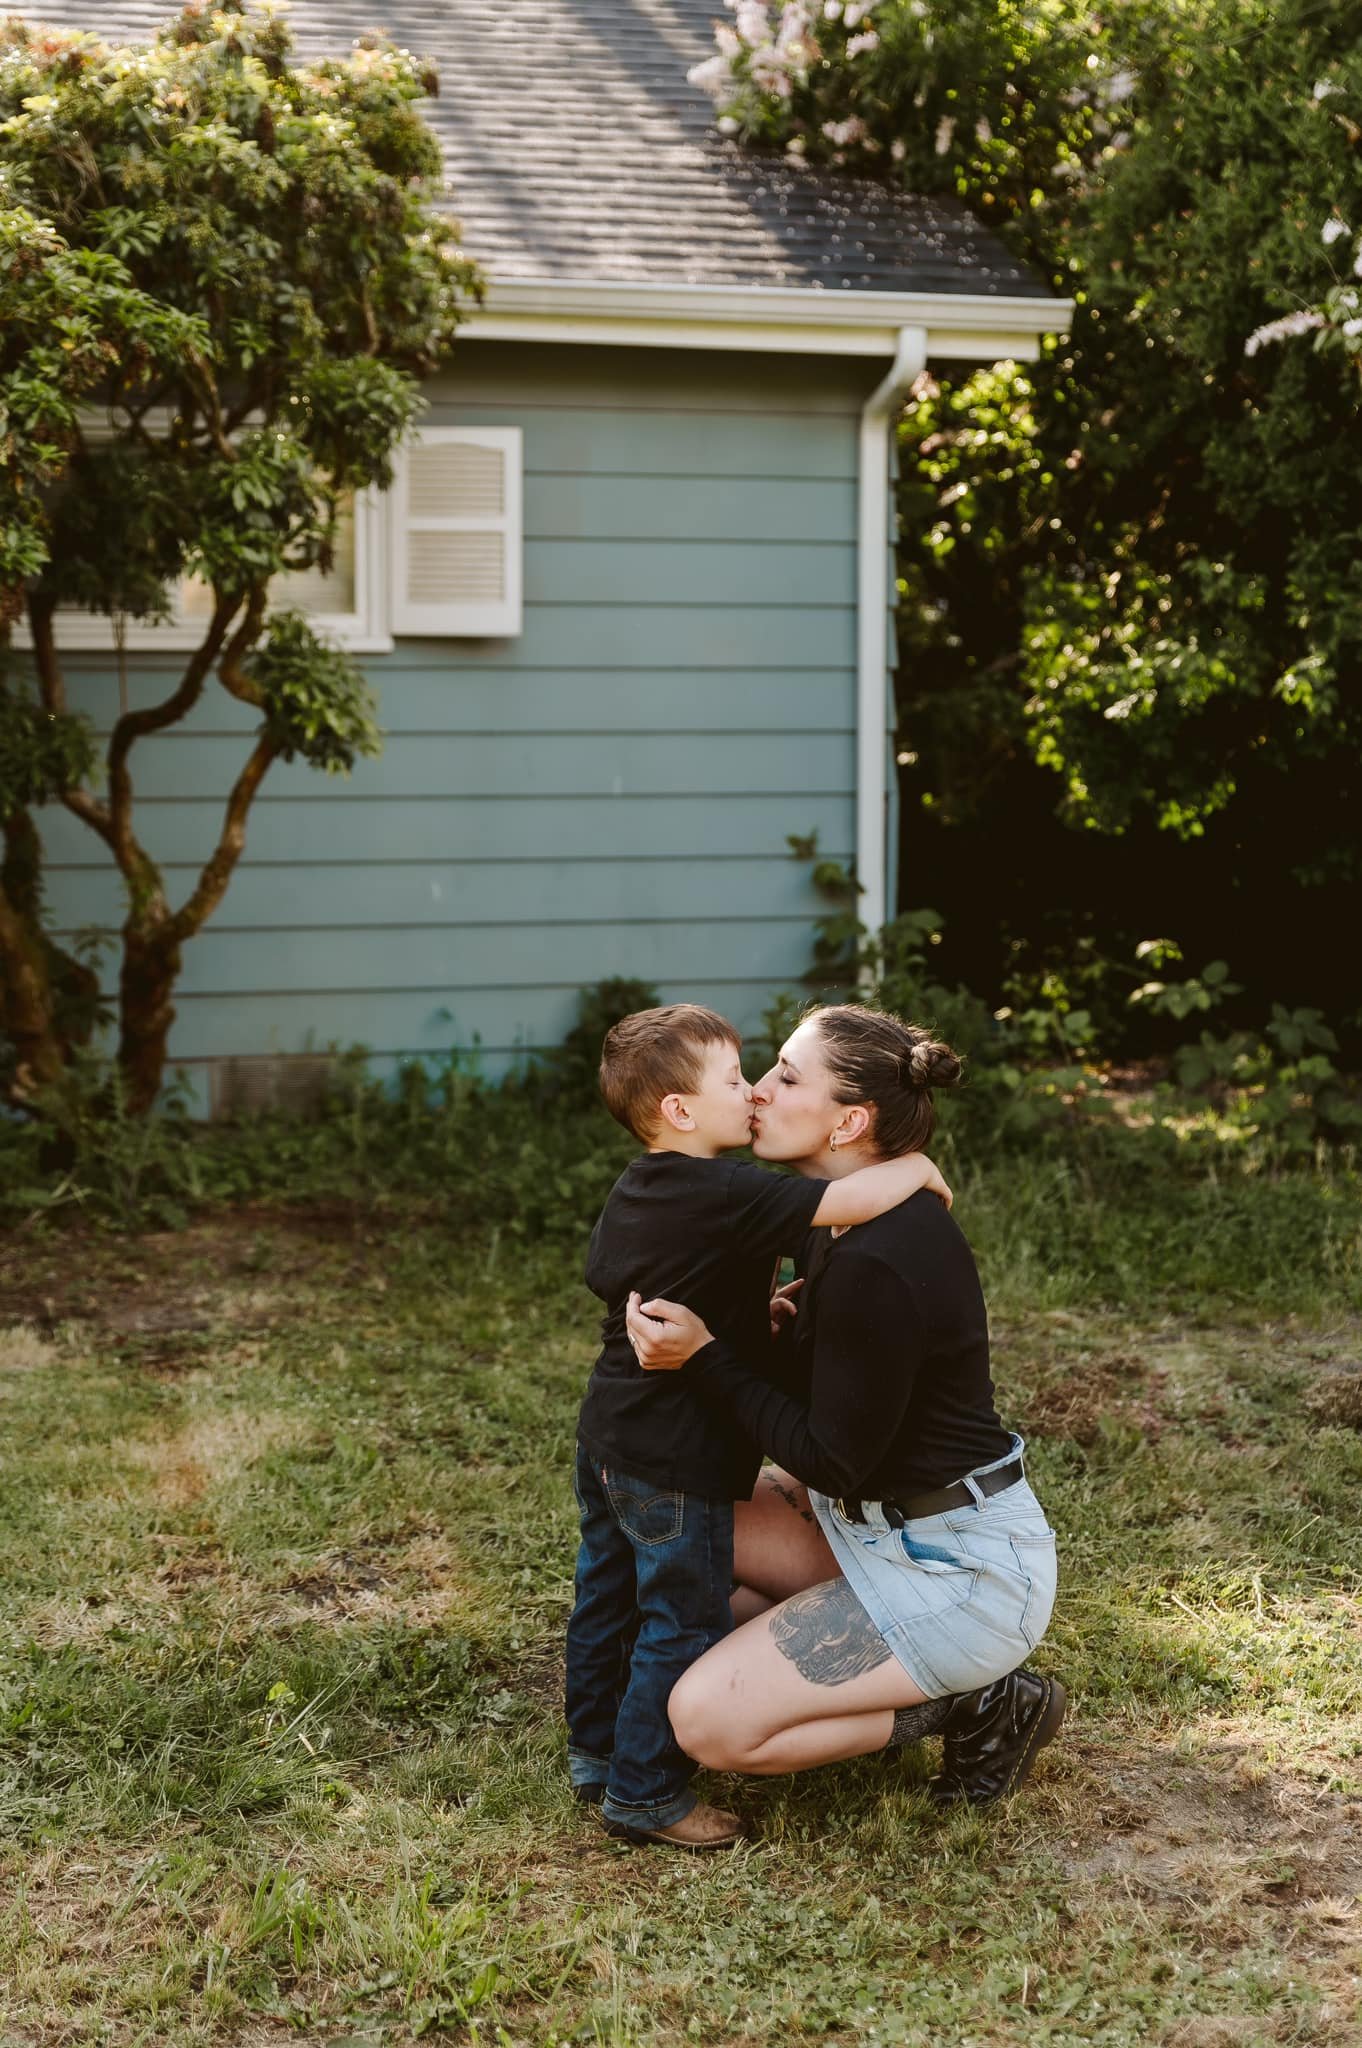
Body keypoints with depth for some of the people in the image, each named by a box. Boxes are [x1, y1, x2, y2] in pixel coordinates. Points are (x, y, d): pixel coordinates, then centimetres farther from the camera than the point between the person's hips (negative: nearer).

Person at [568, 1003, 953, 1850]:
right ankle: (644, 1791, 13)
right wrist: (917, 1167, -11)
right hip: (677, 1461, -9)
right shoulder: (727, 1197, -24)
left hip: (609, 1434, 9)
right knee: (686, 1620, 3)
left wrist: (749, 1314, 13)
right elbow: (852, 1200, -32)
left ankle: (597, 1749, 36)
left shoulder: (636, 1189, 5)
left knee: (609, 1594, 21)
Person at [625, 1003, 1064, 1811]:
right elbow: (815, 1374, 14)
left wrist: (703, 1357, -22)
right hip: (888, 1524, 10)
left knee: (707, 1720, -15)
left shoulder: (877, 1265, -28)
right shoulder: (867, 1220, 2)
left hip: (965, 1572, -10)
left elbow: (832, 1460, -21)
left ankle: (979, 1707, -1)